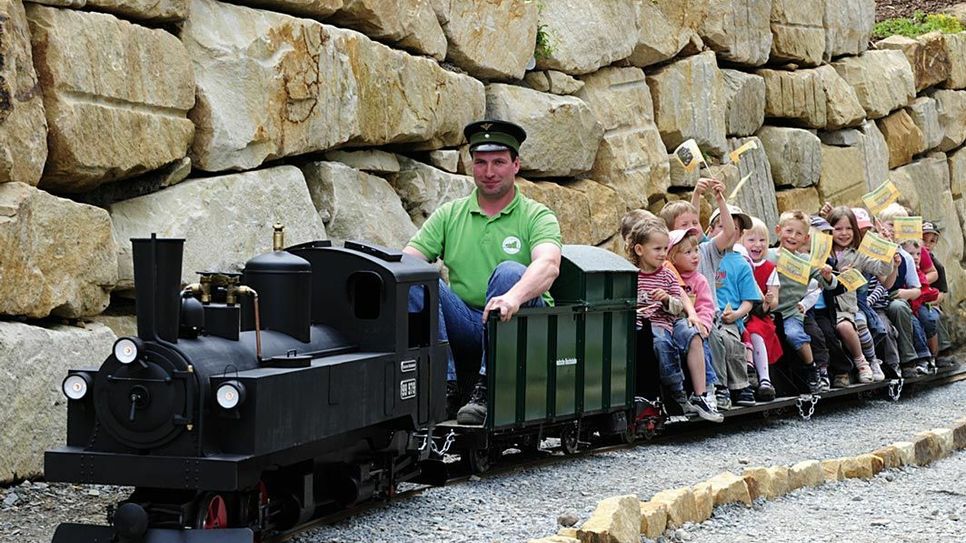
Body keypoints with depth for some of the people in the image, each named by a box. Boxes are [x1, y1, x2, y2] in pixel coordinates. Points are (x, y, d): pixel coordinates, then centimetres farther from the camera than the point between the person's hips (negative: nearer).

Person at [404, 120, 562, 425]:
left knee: (510, 272, -31)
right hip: (464, 325, 3)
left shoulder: (537, 216, 1)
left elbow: (548, 264, -20)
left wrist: (514, 296, -42)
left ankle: (487, 388, -29)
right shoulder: (449, 214, 13)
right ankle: (444, 385, -23)